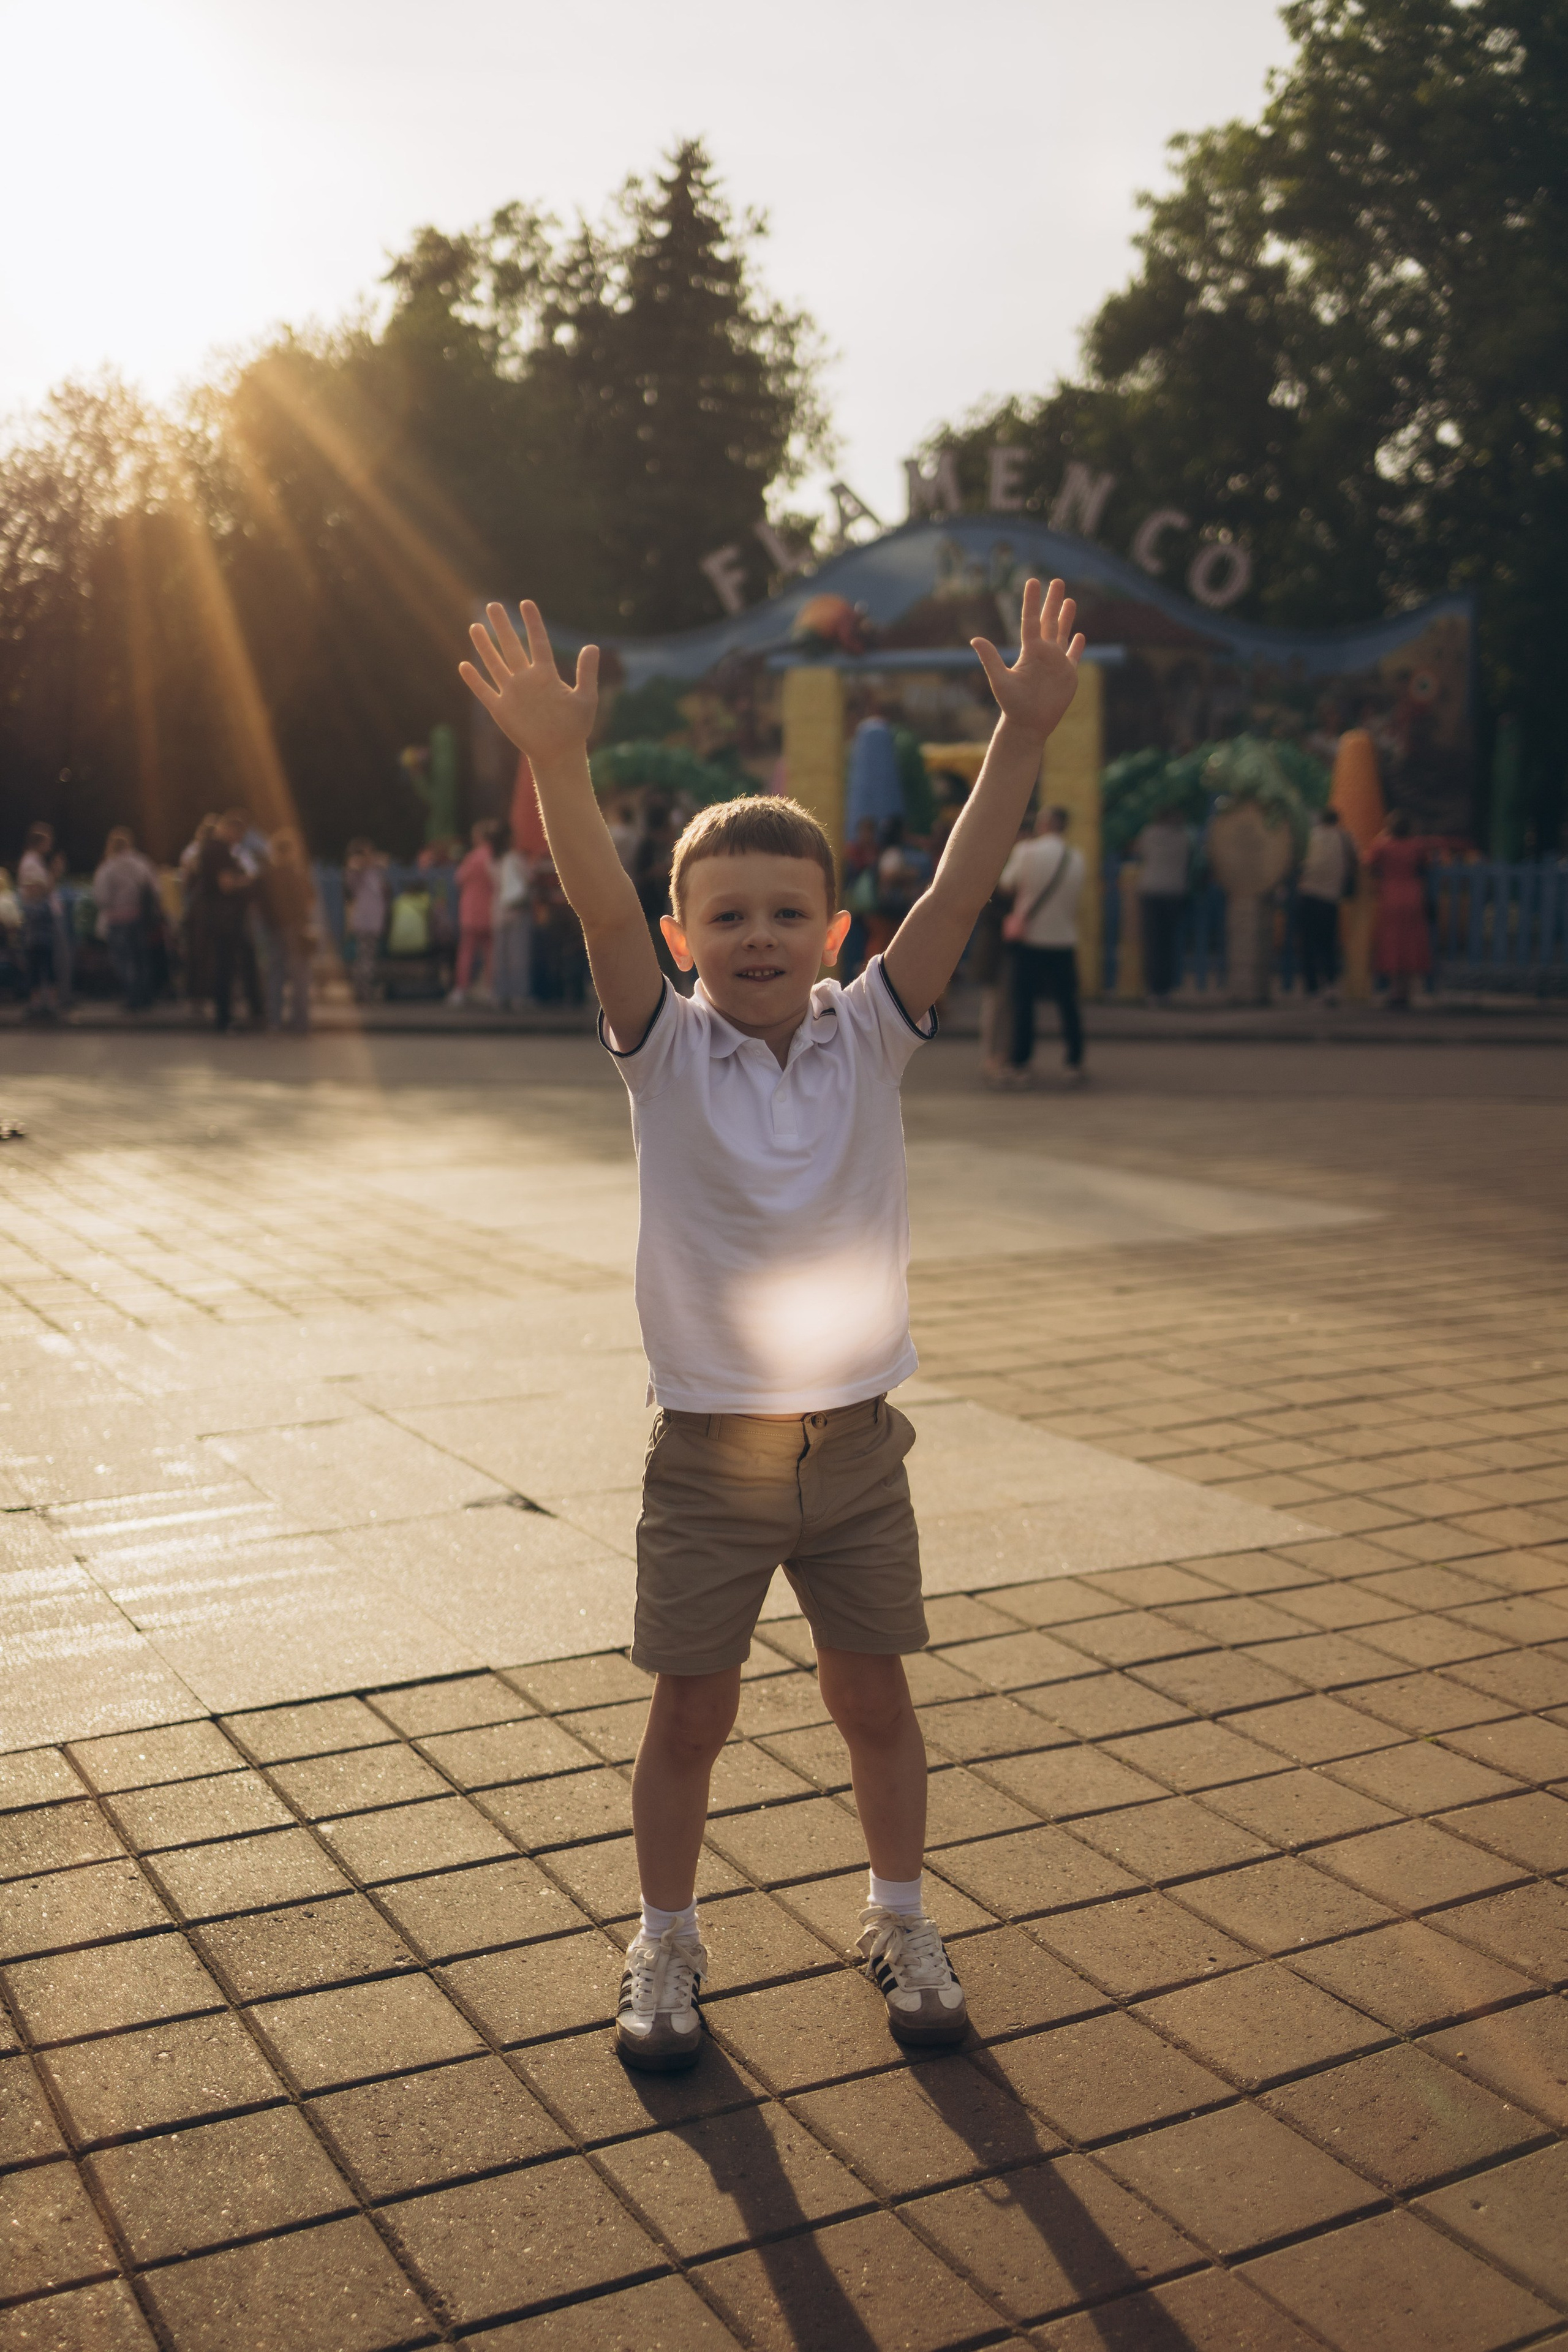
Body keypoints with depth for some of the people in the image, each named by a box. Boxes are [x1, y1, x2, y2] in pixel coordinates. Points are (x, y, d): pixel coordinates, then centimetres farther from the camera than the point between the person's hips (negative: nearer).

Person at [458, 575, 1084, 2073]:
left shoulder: (867, 1039, -3)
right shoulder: (667, 1053, -7)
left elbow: (961, 888, -14)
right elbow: (602, 910, -24)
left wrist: (1023, 733, -25)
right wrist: (558, 758, -40)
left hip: (856, 1444, 2)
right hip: (708, 1453, -1)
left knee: (872, 1698, 13)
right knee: (691, 1714, 8)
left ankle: (900, 1924, 36)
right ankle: (665, 1948, 30)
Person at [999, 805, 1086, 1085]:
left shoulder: (1027, 850, -9)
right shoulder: (1076, 858, 1)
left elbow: (1007, 884, -1)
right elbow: (1076, 896, 9)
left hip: (1028, 938, -2)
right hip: (1065, 940, 2)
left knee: (1023, 1004, 3)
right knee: (1068, 1005, 9)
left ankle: (1019, 1065, 2)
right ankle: (1075, 1066, 10)